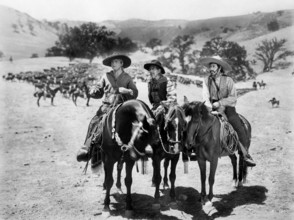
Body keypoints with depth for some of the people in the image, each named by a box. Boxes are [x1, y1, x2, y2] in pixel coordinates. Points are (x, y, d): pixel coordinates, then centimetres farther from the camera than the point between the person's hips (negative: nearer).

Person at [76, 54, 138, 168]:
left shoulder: (127, 78, 8)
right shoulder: (106, 76, 13)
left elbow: (135, 94, 3)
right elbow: (98, 93, 16)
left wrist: (127, 91, -16)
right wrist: (94, 91, -7)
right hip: (106, 106, 2)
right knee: (95, 123, -21)